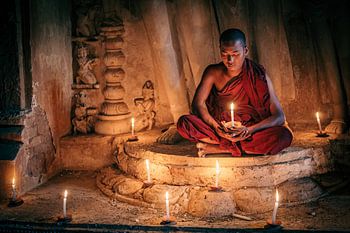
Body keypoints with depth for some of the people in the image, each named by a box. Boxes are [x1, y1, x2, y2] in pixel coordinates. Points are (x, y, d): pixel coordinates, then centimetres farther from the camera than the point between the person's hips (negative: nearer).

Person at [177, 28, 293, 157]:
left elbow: (279, 116, -11)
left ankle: (217, 148, -25)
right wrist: (215, 126, -24)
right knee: (184, 122, -25)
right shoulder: (213, 73, -1)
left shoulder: (258, 75, -8)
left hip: (250, 133, -1)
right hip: (219, 131, 2)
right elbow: (198, 103, -6)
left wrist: (250, 130, -27)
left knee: (285, 135, -32)